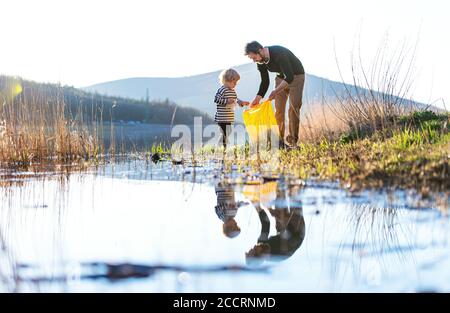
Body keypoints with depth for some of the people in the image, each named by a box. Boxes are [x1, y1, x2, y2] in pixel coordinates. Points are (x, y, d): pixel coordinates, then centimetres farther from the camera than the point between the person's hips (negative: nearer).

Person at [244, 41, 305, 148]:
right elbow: (265, 82, 0)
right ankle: (280, 141, -1)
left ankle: (292, 141, -14)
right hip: (281, 77, 7)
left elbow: (290, 77, -38)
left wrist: (276, 91, -45)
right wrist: (258, 98, -11)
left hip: (296, 76, -6)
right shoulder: (260, 61, -11)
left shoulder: (279, 54, -35)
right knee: (279, 109, -3)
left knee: (294, 107, -15)